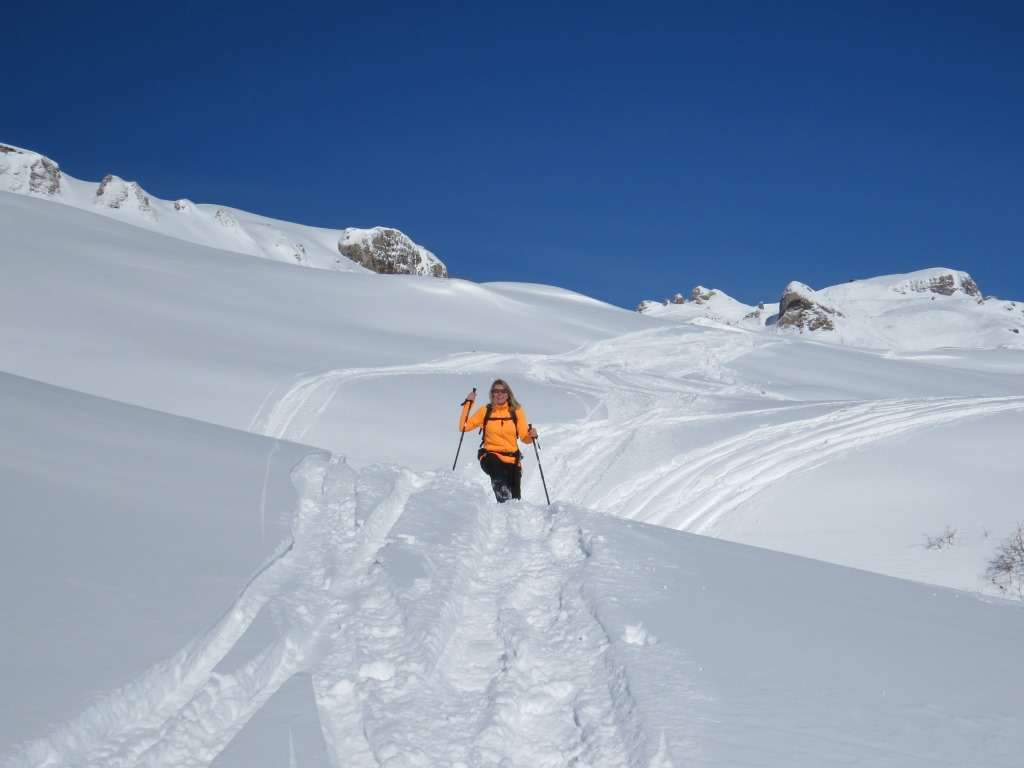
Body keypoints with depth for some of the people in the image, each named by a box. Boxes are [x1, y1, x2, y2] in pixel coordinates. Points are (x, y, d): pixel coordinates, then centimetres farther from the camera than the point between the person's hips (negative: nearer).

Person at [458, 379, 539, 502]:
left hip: (512, 458, 2)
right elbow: (464, 426, -3)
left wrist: (531, 435, -21)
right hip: (491, 456, -2)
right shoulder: (485, 411, 3)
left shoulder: (516, 411, 4)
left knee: (515, 497, 6)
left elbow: (524, 437, 2)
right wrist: (468, 403, -8)